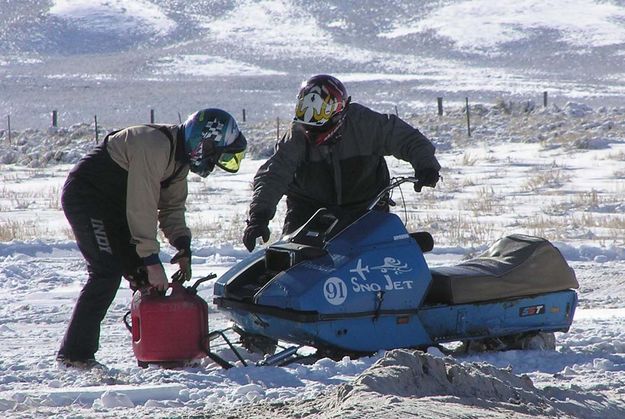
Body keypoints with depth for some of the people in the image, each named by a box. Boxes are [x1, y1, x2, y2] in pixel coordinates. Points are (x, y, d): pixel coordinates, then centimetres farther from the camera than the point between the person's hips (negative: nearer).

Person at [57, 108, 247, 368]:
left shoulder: (179, 156, 4)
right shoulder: (153, 148, -28)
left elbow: (172, 206, 9)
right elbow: (142, 208, -30)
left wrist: (183, 245, -8)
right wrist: (152, 261, -28)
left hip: (112, 204, 10)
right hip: (84, 197, -10)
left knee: (141, 268, 6)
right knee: (107, 271, -19)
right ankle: (75, 353, -18)